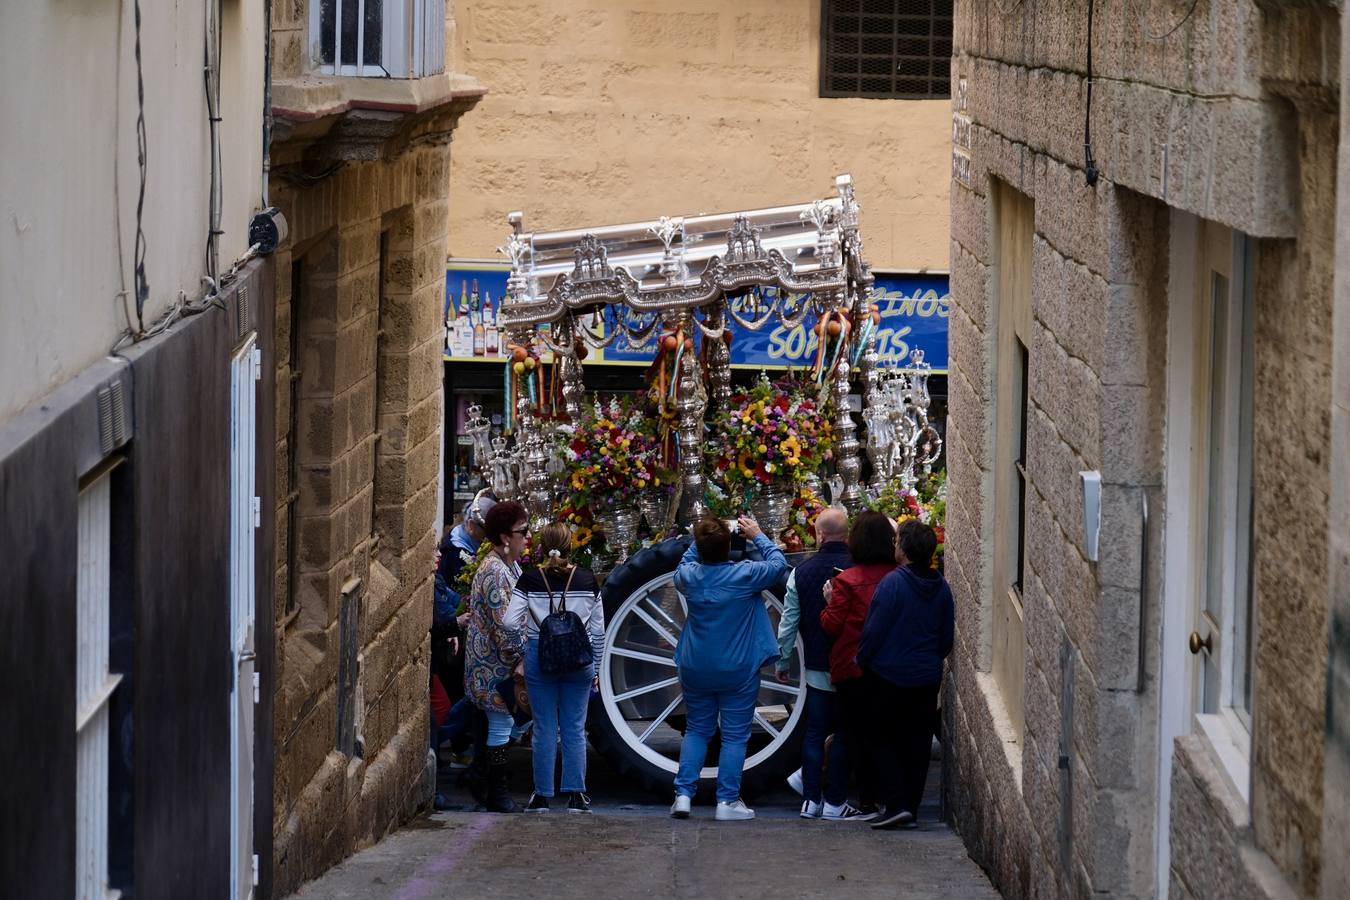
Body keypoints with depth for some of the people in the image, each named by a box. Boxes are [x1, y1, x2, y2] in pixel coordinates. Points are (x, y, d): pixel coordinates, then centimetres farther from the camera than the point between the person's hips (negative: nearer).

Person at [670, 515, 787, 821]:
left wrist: (701, 540, 13)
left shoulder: (689, 575, -7)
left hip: (696, 670, 3)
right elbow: (779, 563, 1)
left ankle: (683, 794, 7)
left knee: (696, 730, 16)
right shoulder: (745, 575, -16)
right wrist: (757, 536, 11)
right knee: (735, 735, 4)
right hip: (738, 670, -3)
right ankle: (727, 801, 2)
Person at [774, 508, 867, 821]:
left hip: (815, 667, 2)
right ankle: (835, 802, 6)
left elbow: (788, 623, 2)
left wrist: (783, 661, 14)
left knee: (815, 732, 10)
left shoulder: (801, 572, -3)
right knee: (844, 733, 5)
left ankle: (811, 800, 9)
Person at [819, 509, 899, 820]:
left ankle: (868, 803, 1)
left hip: (852, 667, -4)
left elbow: (832, 625, -9)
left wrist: (829, 604, 7)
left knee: (857, 735, 4)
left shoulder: (847, 580, -12)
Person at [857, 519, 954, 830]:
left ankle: (895, 804, -7)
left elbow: (874, 630, -15)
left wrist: (861, 661, -1)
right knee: (917, 743, 11)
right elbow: (947, 637, 10)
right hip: (927, 678, 5)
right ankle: (912, 809, 13)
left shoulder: (893, 582, -16)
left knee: (881, 739, 5)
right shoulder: (941, 588, 3)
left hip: (889, 676, -5)